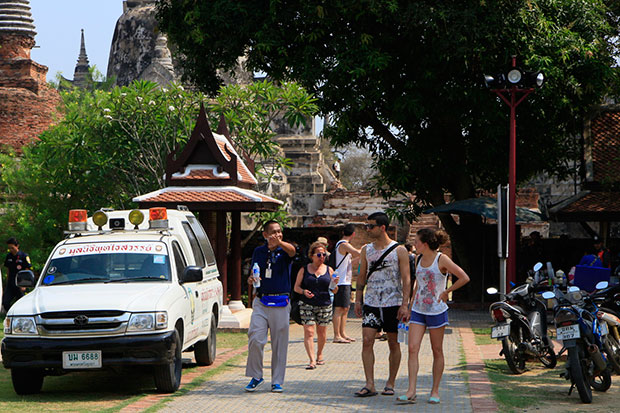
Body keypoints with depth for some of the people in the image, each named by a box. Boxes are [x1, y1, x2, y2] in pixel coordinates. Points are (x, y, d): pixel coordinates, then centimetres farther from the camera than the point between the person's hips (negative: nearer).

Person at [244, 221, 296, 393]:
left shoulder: (284, 251, 1)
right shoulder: (259, 252, 10)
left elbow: (292, 251, -25)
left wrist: (279, 243, -47)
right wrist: (251, 280, -7)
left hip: (281, 303, -1)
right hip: (261, 301, 1)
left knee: (280, 343, 2)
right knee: (255, 339, -11)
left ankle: (277, 381, 12)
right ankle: (256, 376, 5)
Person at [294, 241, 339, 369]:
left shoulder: (329, 270, 8)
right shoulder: (304, 270, 4)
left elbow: (334, 291, 11)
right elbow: (296, 287, 5)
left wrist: (335, 285, -11)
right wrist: (303, 291, -15)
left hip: (325, 305, 2)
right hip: (307, 305, -2)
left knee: (321, 332, 9)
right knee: (309, 332, -12)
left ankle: (319, 354, 34)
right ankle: (312, 360, -14)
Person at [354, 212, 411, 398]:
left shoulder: (399, 251, -3)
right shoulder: (366, 250, 10)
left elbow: (406, 279, -5)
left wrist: (405, 305, -12)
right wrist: (358, 300, 12)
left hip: (393, 304, -3)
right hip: (371, 304, 3)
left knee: (394, 344, 4)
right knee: (367, 341, -10)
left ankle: (390, 383, 16)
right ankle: (369, 385, -9)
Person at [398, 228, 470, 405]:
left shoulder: (441, 260, -10)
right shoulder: (419, 259, 9)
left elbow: (464, 278, -11)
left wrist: (446, 292, -7)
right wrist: (411, 306, 18)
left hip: (436, 311, -5)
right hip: (418, 311, 5)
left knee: (437, 351, 5)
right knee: (413, 349, -8)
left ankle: (435, 391, 14)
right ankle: (411, 392, -11)